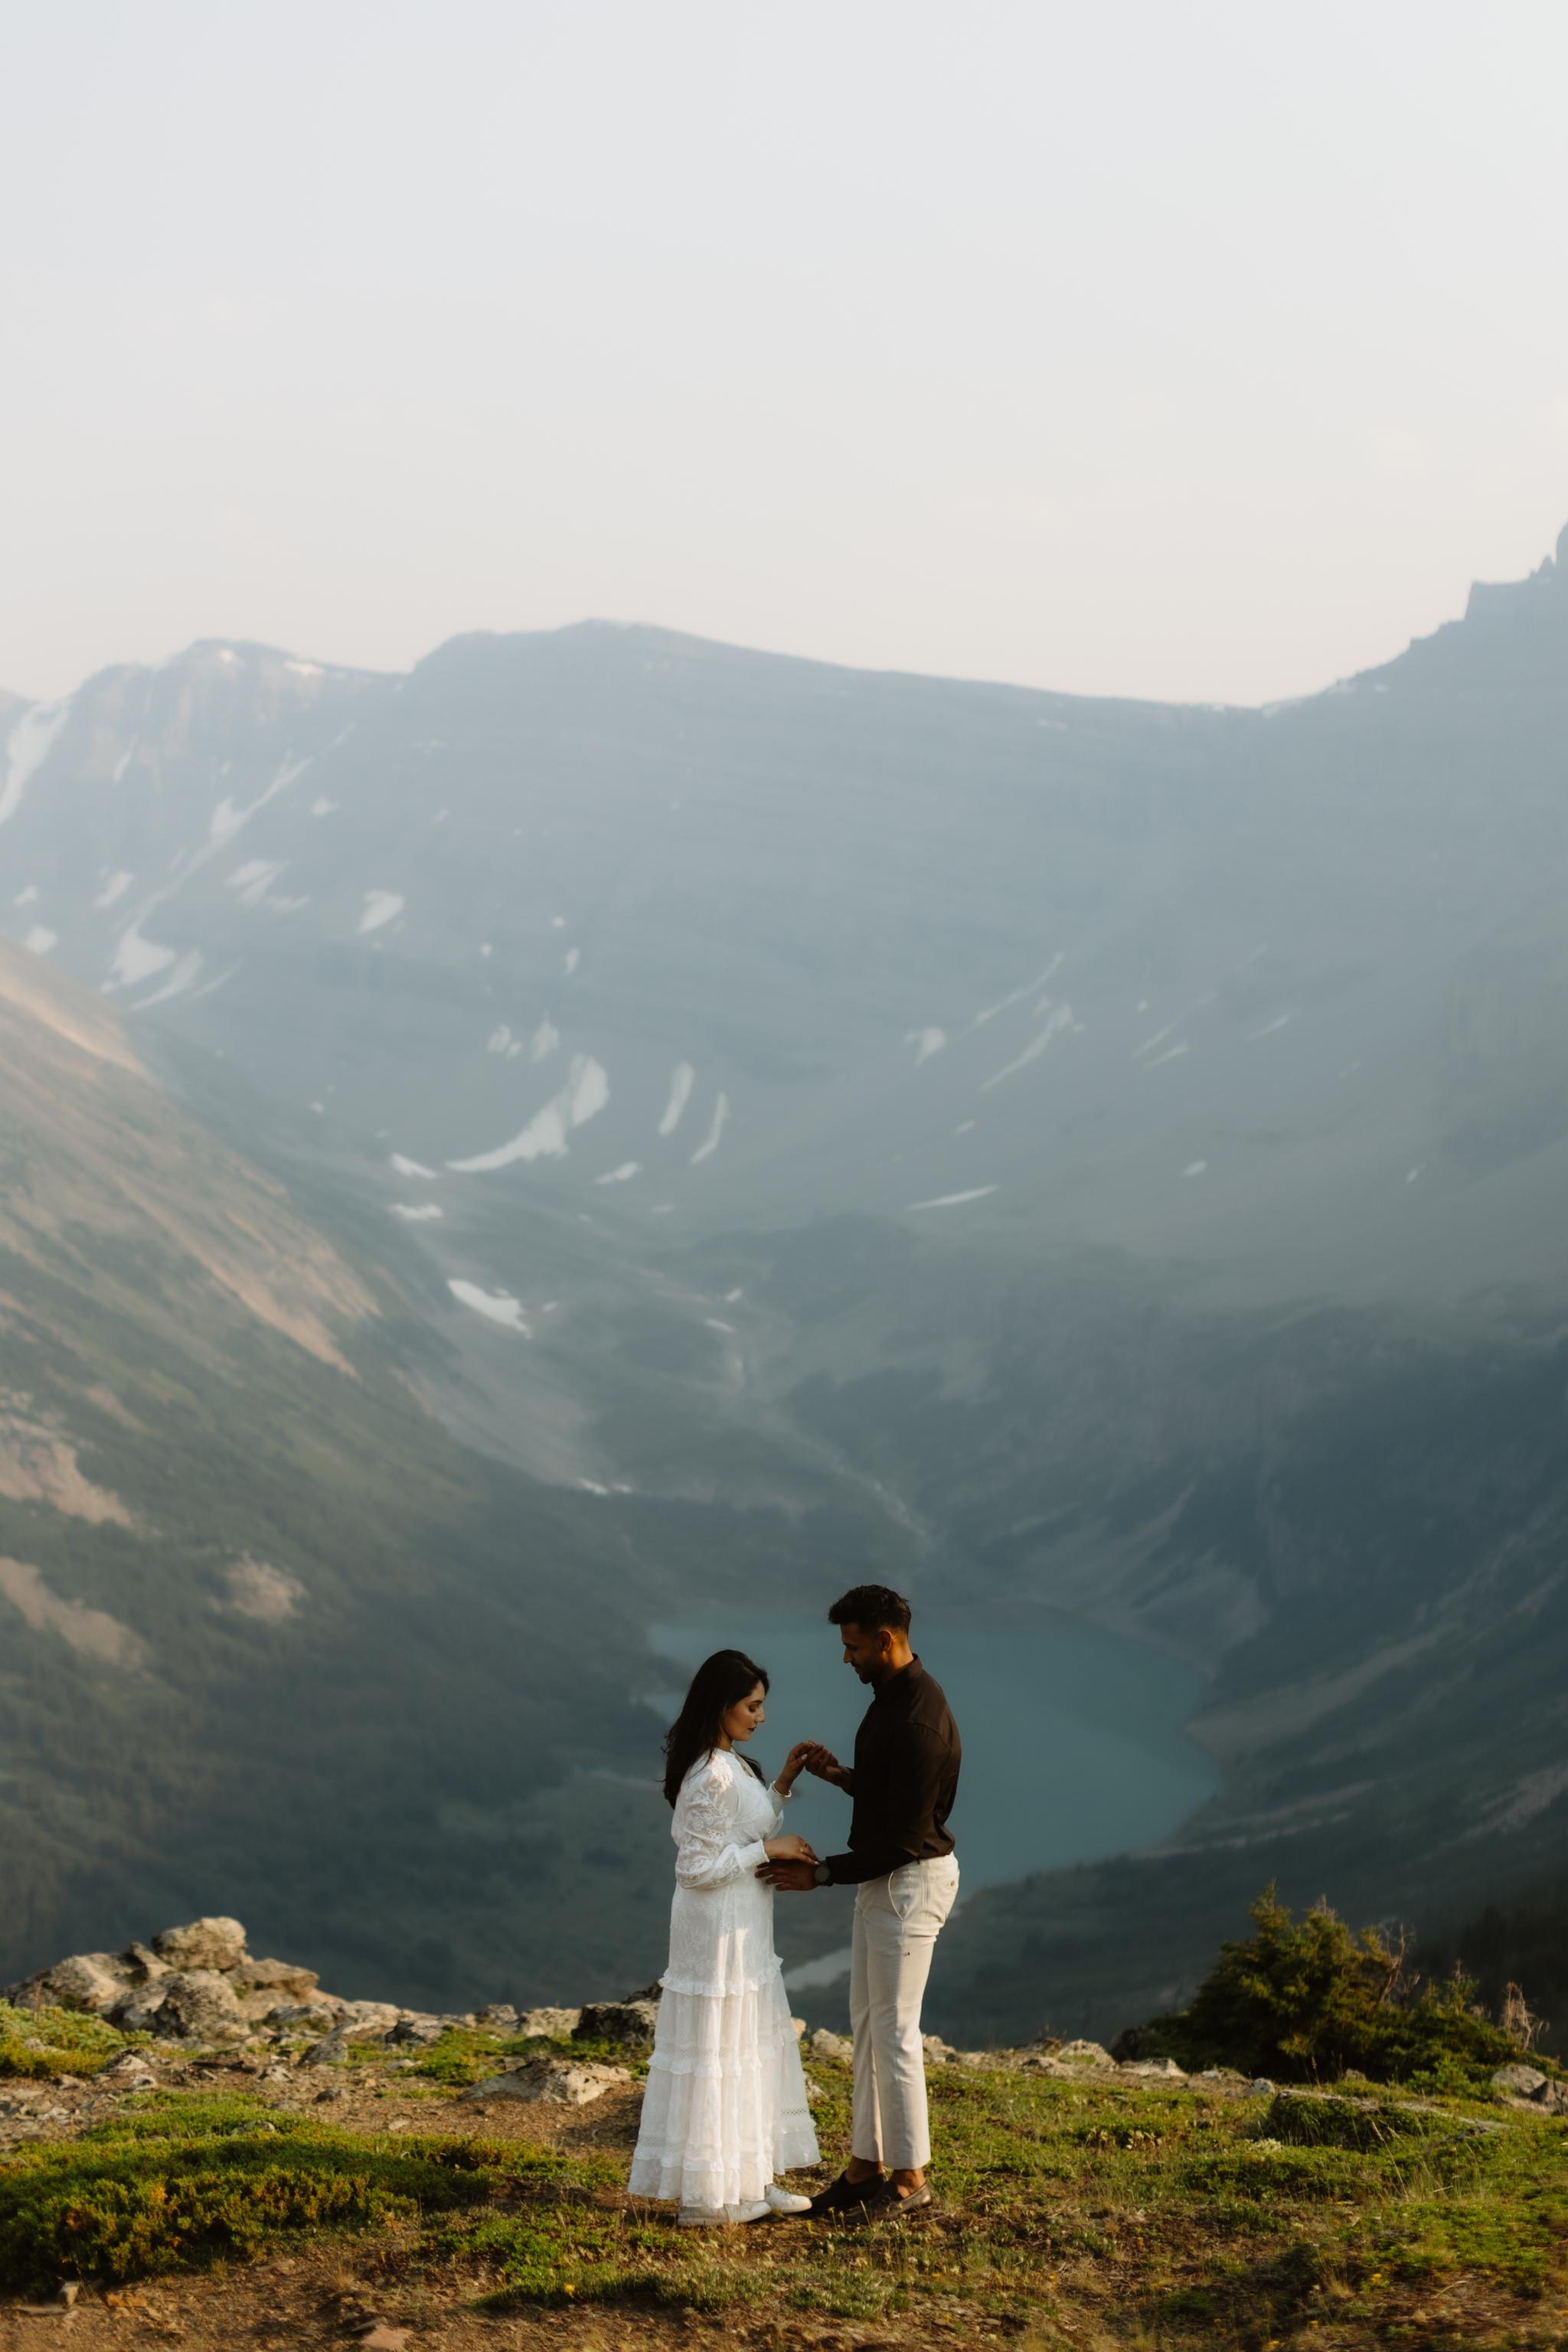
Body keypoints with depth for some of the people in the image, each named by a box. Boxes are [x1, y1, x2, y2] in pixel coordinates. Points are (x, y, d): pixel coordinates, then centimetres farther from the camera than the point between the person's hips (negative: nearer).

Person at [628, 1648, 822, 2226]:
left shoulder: (730, 1765, 8)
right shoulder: (711, 1777, -22)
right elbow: (697, 1867, -22)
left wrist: (783, 1783, 9)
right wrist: (767, 1850, -18)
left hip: (743, 1929, 10)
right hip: (719, 1927, -10)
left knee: (751, 2050, 16)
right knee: (716, 2053, 0)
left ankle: (749, 2182, 26)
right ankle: (707, 2195, 10)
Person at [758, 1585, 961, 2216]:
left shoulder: (920, 1722, -25)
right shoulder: (892, 1695, 7)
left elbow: (904, 1835, -24)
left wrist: (821, 1874, -19)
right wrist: (840, 1774, 3)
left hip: (911, 1881, -10)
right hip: (882, 1879, 10)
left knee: (893, 2030, -2)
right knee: (868, 2023, 14)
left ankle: (909, 2177, 9)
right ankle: (866, 2165, 21)